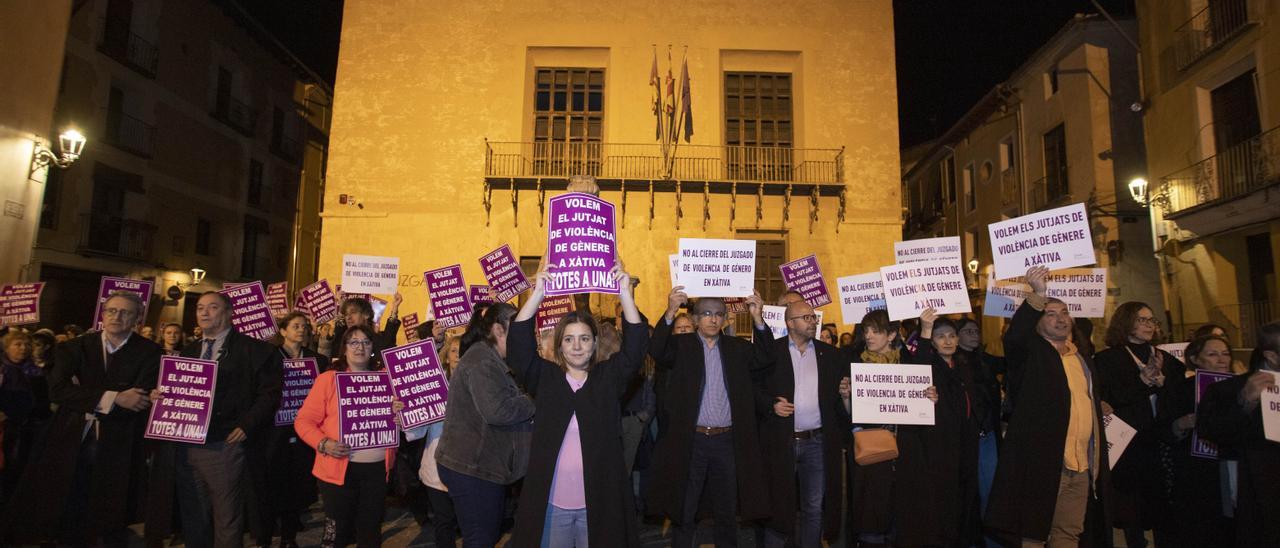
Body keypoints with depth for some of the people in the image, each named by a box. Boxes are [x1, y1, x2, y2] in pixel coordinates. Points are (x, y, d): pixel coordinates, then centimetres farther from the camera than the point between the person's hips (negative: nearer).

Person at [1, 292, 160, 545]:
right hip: (73, 442, 2)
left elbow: (143, 399, -14)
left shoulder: (149, 353, -4)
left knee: (112, 524, 8)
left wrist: (85, 396, -15)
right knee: (69, 520, 11)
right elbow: (57, 390, -11)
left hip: (117, 447, -2)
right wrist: (113, 398, -22)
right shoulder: (75, 347, 4)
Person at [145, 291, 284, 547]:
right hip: (185, 446, 6)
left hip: (224, 446, -6)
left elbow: (269, 393, -7)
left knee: (226, 521, 1)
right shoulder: (189, 351, 18)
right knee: (193, 520, 15)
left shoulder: (253, 349, -2)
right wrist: (159, 396, 1)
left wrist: (246, 426, -15)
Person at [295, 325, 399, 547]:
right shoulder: (328, 379, -2)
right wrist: (323, 443, -19)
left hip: (378, 468, 3)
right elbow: (304, 420, -4)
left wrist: (398, 415, -7)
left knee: (371, 530, 13)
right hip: (339, 468, -3)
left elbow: (395, 420, 16)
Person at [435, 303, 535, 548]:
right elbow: (497, 411, -27)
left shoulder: (488, 359, 16)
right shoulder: (482, 361, -18)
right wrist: (534, 401, -14)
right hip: (472, 469, -10)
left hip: (481, 466, 10)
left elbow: (505, 400, 18)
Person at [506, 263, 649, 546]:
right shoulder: (544, 377, 3)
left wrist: (625, 293, -20)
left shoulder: (609, 377, 3)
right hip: (550, 503, 1)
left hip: (598, 502, 0)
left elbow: (635, 346, -10)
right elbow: (519, 344, -9)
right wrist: (538, 293, -18)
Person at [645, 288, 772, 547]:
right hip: (691, 440, -2)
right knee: (685, 514, 10)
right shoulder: (681, 345, -1)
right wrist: (670, 312, -32)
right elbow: (656, 351, -18)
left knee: (727, 514, 16)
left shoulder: (737, 347, 8)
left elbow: (765, 359, -6)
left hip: (728, 441, 3)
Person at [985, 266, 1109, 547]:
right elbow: (1013, 337, -25)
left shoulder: (1084, 360, 19)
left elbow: (1092, 406, 22)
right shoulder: (1031, 352, -1)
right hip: (1043, 461, -6)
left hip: (1082, 465, 6)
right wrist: (1037, 296, -33)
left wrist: (1098, 461, 16)